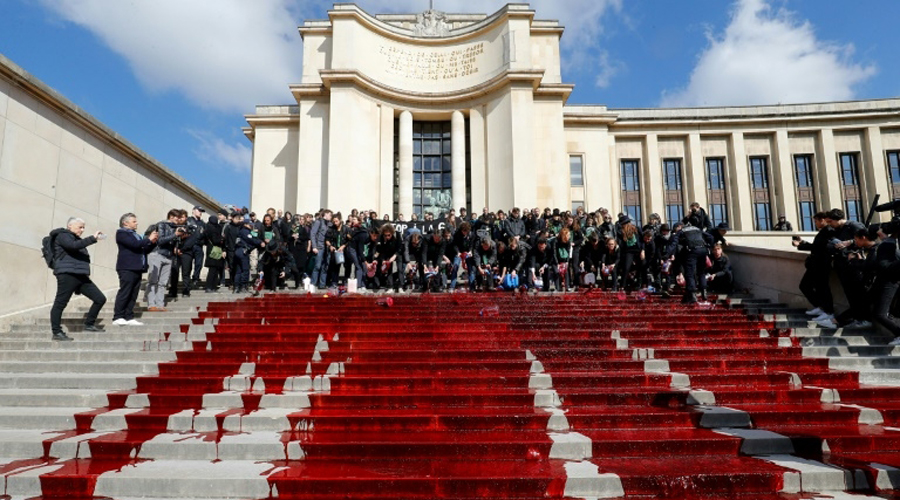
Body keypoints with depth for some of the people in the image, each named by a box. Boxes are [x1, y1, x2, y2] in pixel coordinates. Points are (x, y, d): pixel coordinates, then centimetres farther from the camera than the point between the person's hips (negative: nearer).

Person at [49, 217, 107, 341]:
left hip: (81, 276, 8)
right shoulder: (62, 236, 0)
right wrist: (93, 238, -20)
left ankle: (89, 324, 14)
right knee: (60, 303, -3)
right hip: (67, 275, -8)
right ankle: (56, 332, 3)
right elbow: (74, 246, -21)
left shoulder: (77, 239, 25)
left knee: (100, 299, 2)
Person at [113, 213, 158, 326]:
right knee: (124, 292, -9)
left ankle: (129, 317, 7)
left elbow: (145, 250, 24)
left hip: (137, 268, 8)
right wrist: (148, 239, -7)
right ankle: (118, 317, -6)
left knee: (133, 295, 5)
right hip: (127, 268, -8)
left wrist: (153, 242, 8)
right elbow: (134, 244, -16)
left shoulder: (136, 235, 24)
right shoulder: (121, 233, 0)